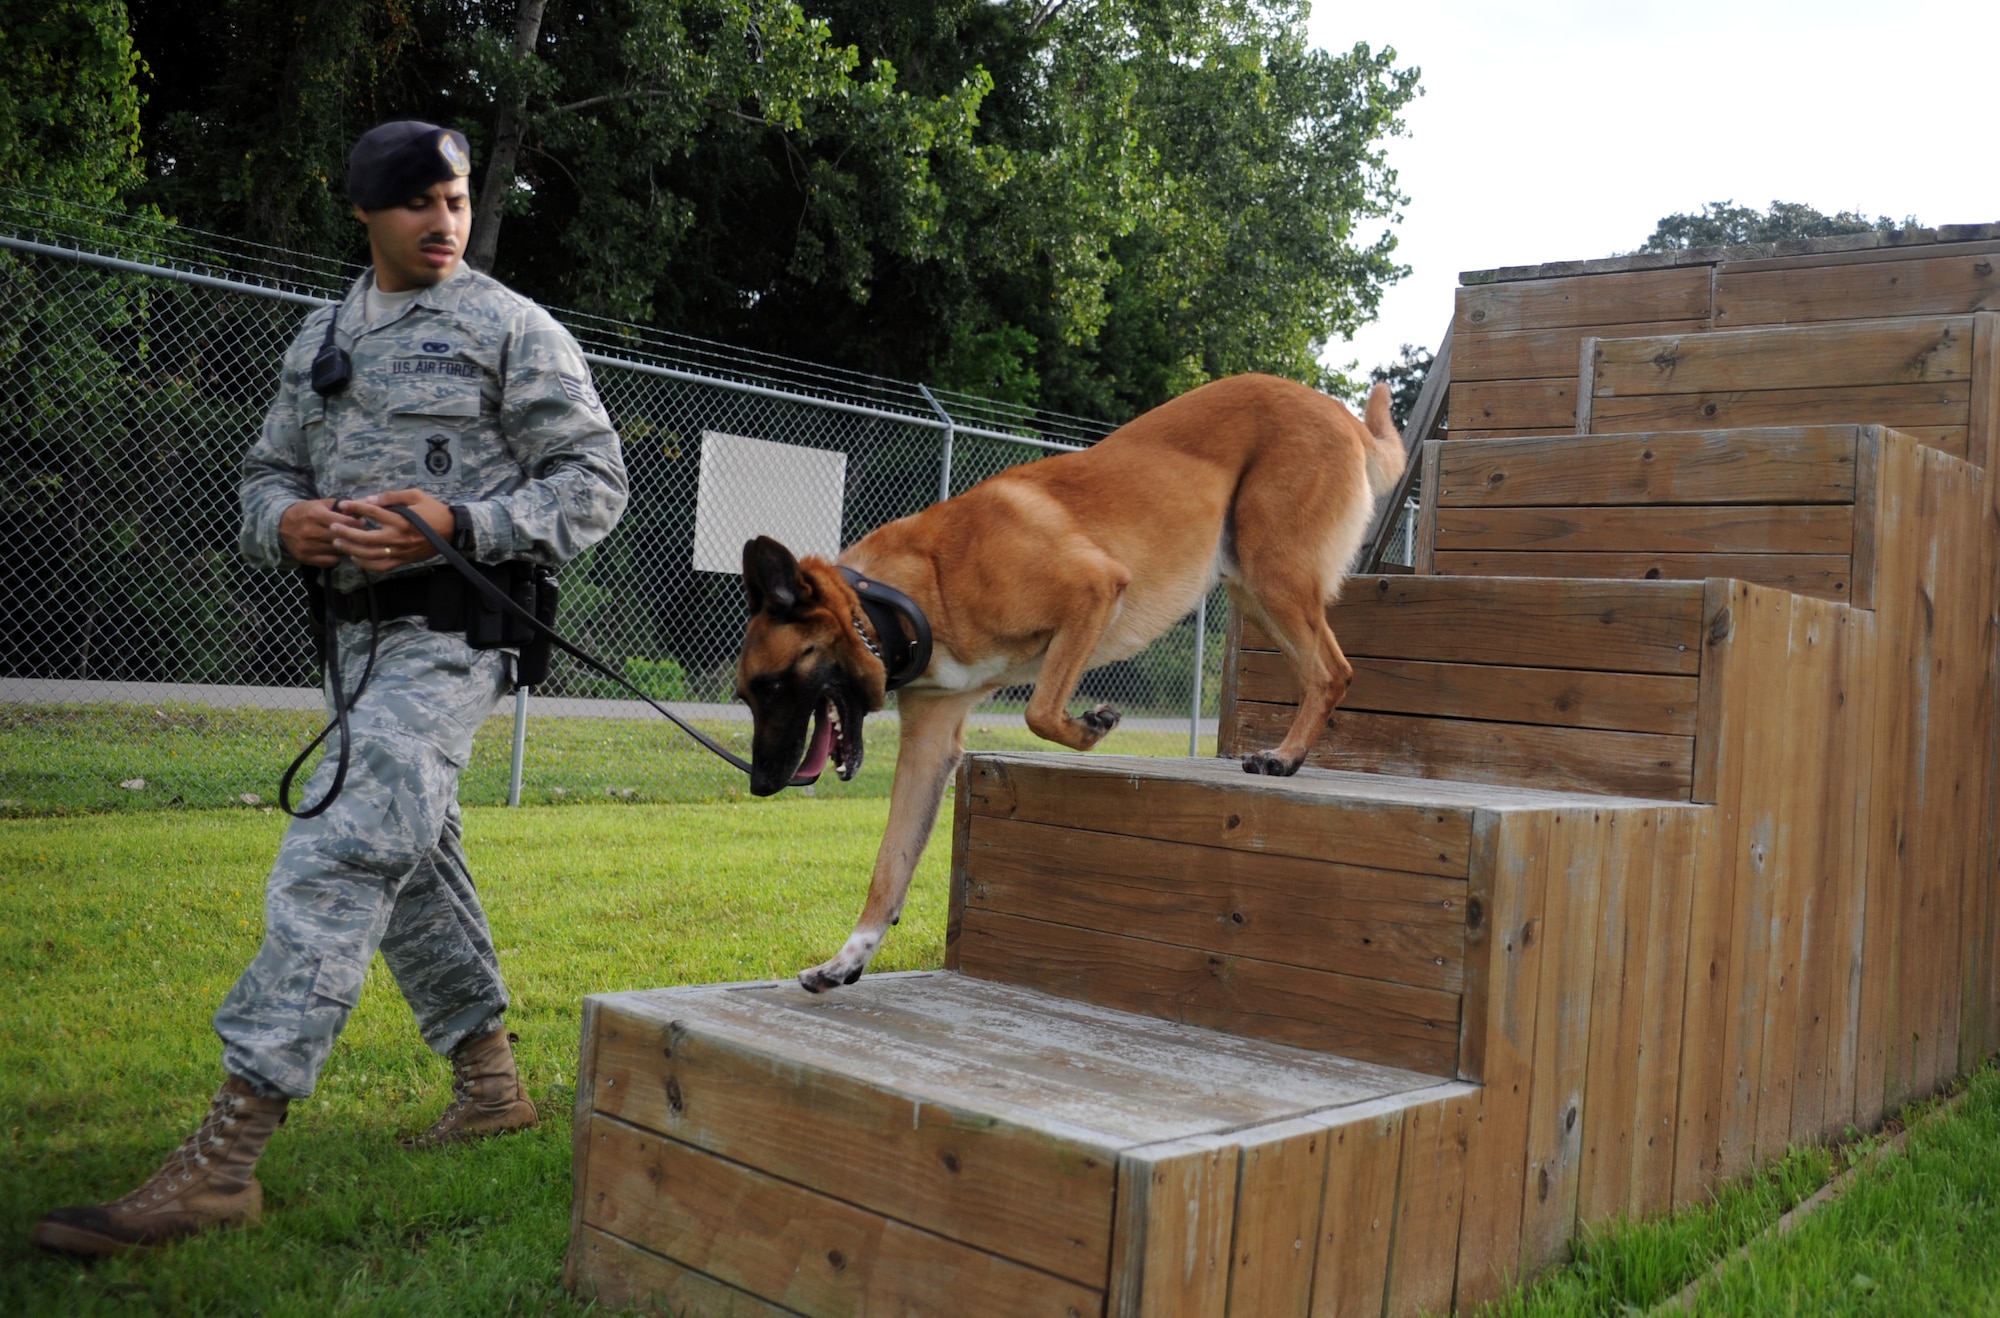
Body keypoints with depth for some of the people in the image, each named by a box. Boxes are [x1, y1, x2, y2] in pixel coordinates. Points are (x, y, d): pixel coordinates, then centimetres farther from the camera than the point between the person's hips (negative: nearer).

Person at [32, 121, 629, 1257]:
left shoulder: (514, 329, -2)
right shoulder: (321, 337, 18)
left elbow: (594, 481, -6)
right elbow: (269, 470, 21)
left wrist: (462, 526, -20)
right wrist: (285, 522, -4)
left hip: (452, 629, -8)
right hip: (356, 629, 8)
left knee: (341, 859, -18)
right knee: (414, 865, 14)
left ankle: (225, 1155, -19)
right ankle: (493, 1083, 30)